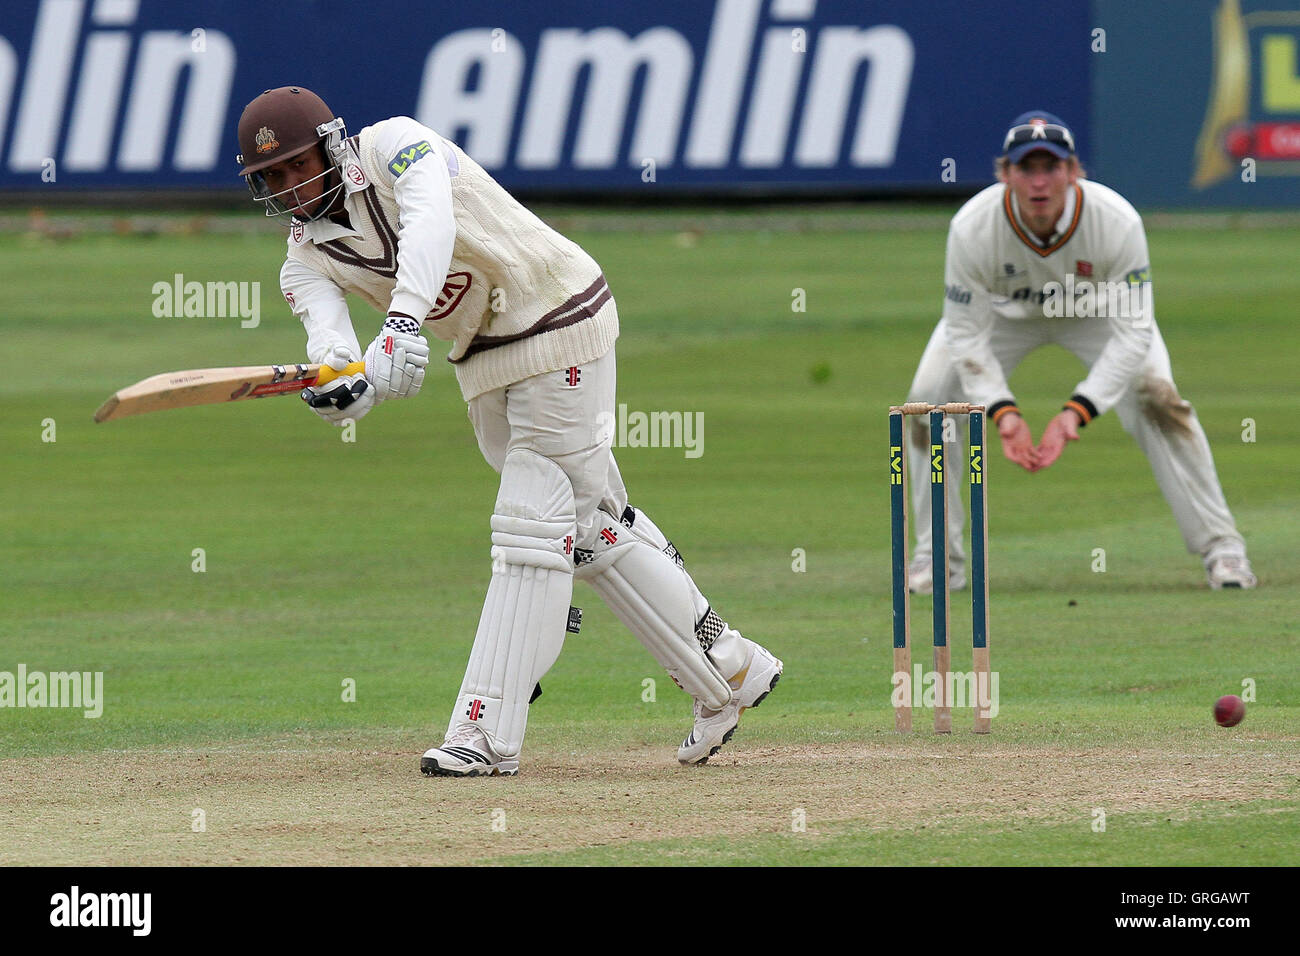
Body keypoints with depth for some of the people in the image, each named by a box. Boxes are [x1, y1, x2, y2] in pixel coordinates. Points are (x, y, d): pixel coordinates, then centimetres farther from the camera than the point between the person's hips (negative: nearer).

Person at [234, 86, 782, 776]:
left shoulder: (395, 145, -17)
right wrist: (339, 386, -44)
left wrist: (402, 321, -55)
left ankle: (485, 731, -14)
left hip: (558, 323, -8)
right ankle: (728, 671, 22)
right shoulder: (306, 258, 0)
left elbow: (430, 224, -38)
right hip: (483, 365, 8)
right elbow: (329, 333, -19)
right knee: (590, 525, 11)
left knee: (533, 524, -10)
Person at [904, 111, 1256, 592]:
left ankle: (1221, 546, -8)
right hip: (1002, 311, 1)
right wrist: (1002, 412, -39)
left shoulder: (1118, 222, -37)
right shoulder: (971, 228, -36)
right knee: (928, 401, -16)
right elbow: (967, 336, -26)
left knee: (1156, 399, -21)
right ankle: (937, 557, 0)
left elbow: (1133, 334, -33)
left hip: (1097, 309, -1)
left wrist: (1076, 412, -43)